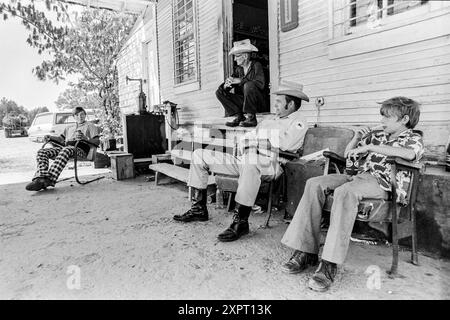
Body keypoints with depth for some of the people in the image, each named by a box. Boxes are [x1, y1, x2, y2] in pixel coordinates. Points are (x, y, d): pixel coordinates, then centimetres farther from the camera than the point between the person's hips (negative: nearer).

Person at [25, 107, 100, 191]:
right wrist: (50, 137, 7)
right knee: (42, 152, -19)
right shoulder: (69, 128, 36)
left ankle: (50, 179, -52)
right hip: (66, 147, 6)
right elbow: (61, 139, 27)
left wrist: (85, 138, -14)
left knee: (65, 151, -41)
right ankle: (41, 177, -38)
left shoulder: (90, 126, 18)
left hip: (80, 148, -6)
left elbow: (97, 142, 4)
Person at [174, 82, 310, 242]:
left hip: (270, 164, -8)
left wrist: (257, 138, -2)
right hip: (246, 161, 8)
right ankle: (199, 209, 5)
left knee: (251, 158, -45)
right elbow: (243, 141, 23)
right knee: (199, 155, 5)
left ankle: (241, 221, -33)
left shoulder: (298, 122, 6)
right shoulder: (270, 120, 28)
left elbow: (287, 144, -16)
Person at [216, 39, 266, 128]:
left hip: (257, 100, -6)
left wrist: (240, 80, -24)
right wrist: (225, 86, -21)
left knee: (248, 85, -35)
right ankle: (239, 117, -8)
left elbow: (261, 83, -23)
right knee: (219, 92, -3)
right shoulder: (238, 69, 10)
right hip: (243, 100, 6)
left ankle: (251, 118, -22)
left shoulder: (256, 65, -7)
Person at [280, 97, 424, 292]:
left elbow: (410, 153, -18)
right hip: (360, 176, 6)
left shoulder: (413, 138, 9)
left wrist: (370, 147, -18)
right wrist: (357, 138, 13)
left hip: (382, 183, -6)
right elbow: (348, 154, 32)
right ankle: (306, 252, -23)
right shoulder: (376, 136, 27)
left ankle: (329, 264, -39)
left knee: (345, 191, -39)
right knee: (314, 184, -20)